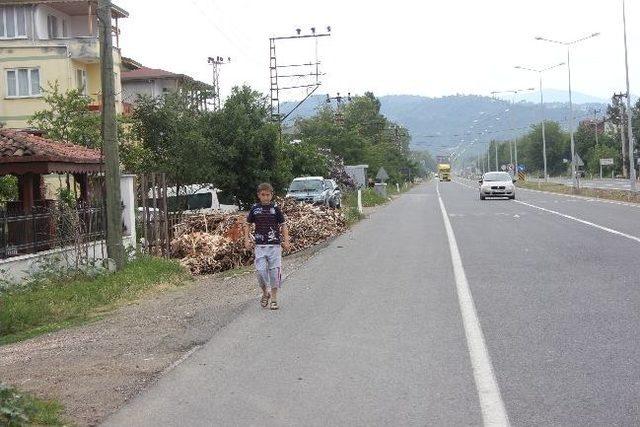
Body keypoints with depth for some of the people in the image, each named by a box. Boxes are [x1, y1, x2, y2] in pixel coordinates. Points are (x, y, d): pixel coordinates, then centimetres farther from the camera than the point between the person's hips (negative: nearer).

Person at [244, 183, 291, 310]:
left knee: (274, 271, -1)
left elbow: (283, 225, 5)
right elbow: (248, 225, 13)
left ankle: (274, 298, 9)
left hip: (274, 245, -1)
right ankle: (265, 293, 20)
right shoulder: (254, 209, 4)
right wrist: (247, 239, 0)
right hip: (260, 245, 1)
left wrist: (286, 241, -5)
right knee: (261, 271, -6)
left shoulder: (275, 209, 1)